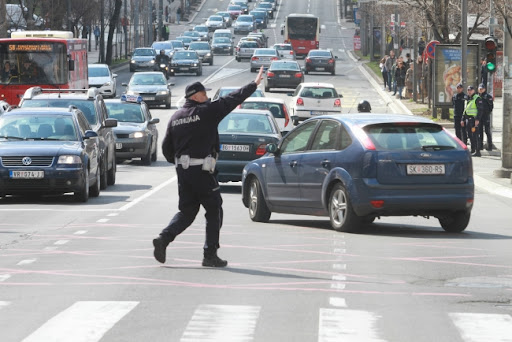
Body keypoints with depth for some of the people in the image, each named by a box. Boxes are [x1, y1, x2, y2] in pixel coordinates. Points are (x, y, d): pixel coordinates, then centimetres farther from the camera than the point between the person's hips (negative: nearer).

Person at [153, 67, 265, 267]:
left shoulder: (175, 117, 10)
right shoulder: (206, 112, -9)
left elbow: (166, 148, 13)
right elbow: (232, 100, -3)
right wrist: (255, 84, 8)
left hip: (182, 170, 7)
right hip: (201, 170, -6)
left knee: (186, 211, 15)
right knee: (214, 210, 6)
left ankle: (163, 238, -7)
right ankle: (210, 255, 5)